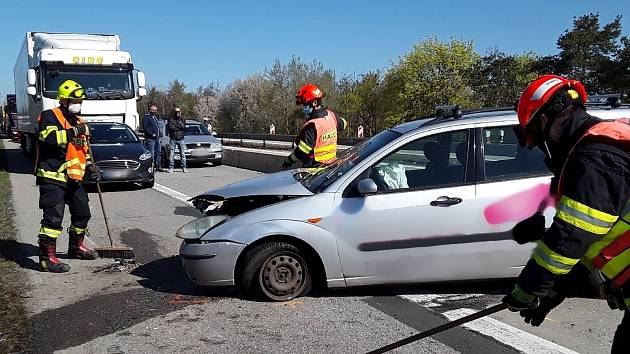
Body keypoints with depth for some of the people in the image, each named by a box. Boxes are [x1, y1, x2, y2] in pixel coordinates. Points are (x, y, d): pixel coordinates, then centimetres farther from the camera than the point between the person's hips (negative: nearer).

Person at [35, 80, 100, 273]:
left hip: (73, 178, 9)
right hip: (52, 178, -8)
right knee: (53, 217, -11)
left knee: (82, 212, 16)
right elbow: (49, 138, -26)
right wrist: (73, 132, -22)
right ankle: (47, 257, -6)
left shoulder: (78, 122, 19)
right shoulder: (50, 116, -7)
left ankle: (76, 247, 34)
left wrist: (89, 164, 12)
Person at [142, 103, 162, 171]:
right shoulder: (146, 117, -5)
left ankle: (158, 166, 18)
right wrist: (152, 134, -20)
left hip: (157, 138, 8)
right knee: (151, 153, -9)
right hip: (150, 139, -8)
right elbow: (145, 128, -13)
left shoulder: (156, 117, 21)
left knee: (158, 152, 10)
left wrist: (160, 133, 10)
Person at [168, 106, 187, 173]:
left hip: (181, 139, 2)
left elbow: (183, 127, -6)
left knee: (182, 154, 2)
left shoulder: (182, 120, 13)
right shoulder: (171, 119, 6)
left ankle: (184, 167, 7)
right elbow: (170, 127, -11)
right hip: (173, 139, -2)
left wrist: (175, 125, -5)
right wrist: (179, 128, -5)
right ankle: (171, 168, 1)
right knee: (171, 154, -3)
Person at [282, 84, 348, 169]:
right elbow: (343, 124, 23)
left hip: (315, 166, -8)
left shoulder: (312, 125, -25)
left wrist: (289, 160, -8)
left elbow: (302, 152, -24)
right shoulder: (331, 115, 0)